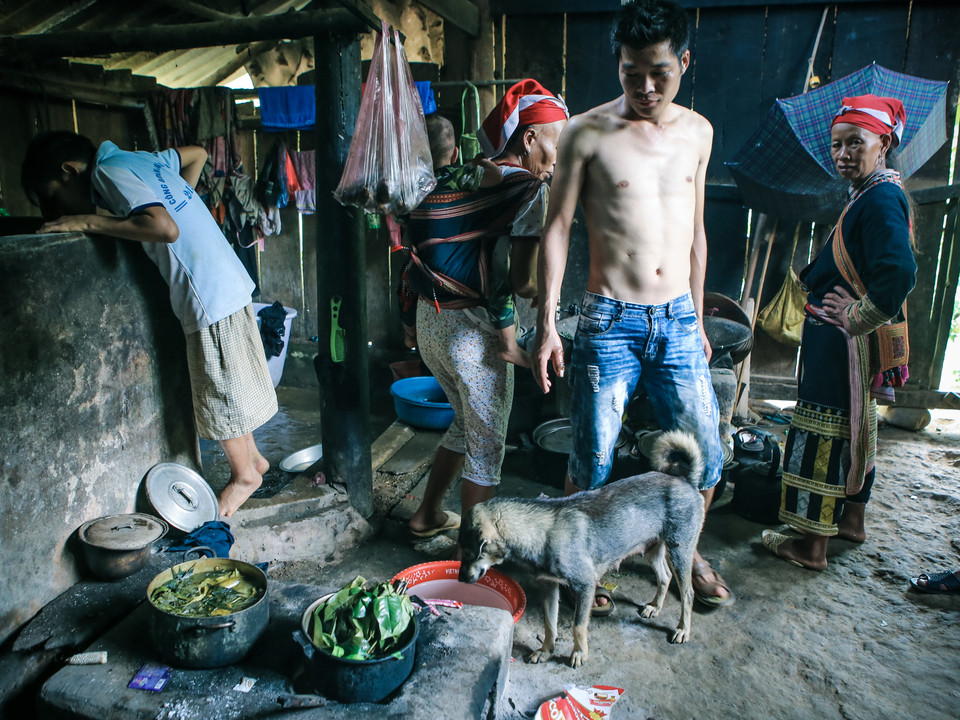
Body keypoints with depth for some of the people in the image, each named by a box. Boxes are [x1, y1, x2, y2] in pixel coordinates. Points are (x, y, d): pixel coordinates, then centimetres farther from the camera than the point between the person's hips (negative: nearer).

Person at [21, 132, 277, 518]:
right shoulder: (142, 160, 13)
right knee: (231, 385, 20)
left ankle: (244, 475, 22)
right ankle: (252, 456, 35)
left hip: (209, 297, -9)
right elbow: (197, 153, 27)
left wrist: (87, 221, -18)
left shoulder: (111, 172, -12)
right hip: (230, 283, 9)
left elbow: (165, 228, -27)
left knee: (219, 395, 6)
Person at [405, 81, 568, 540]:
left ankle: (427, 515, 41)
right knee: (486, 445, 9)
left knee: (466, 424, 27)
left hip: (429, 319, 8)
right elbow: (525, 284, -18)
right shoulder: (528, 188, -12)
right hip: (471, 332, -8)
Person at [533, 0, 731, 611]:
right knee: (592, 461, 3)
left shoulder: (697, 131, 10)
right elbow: (558, 228, -3)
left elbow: (694, 231, 16)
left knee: (706, 456, 9)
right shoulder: (588, 132, -4)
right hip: (610, 321, -4)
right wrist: (547, 324, -9)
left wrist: (698, 320, 17)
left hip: (678, 321, 4)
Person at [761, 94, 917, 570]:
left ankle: (811, 544, 8)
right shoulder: (868, 196, 13)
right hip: (847, 342, 11)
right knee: (853, 432, 21)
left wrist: (854, 316, -22)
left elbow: (898, 274, -32)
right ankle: (852, 520, 38)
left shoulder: (881, 198, -19)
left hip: (844, 345, -11)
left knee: (823, 440, -3)